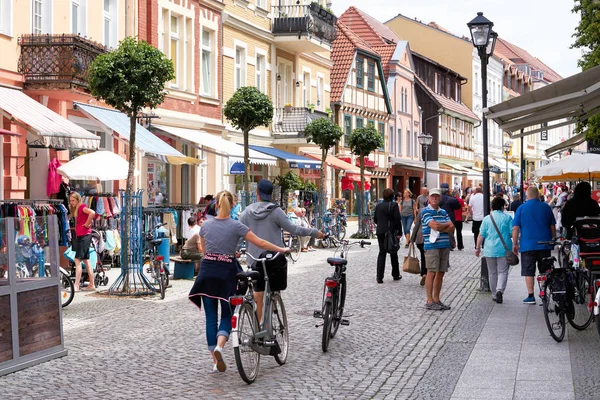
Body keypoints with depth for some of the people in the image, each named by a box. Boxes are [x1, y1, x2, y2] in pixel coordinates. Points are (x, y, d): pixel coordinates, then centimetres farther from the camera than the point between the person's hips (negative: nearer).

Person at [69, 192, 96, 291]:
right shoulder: (76, 209, 17)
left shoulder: (82, 207, -11)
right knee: (86, 260, 12)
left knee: (77, 260, -12)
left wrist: (87, 224, -19)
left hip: (84, 236, -10)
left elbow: (92, 213, -29)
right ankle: (91, 284, 16)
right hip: (80, 236, 10)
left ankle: (76, 285, -15)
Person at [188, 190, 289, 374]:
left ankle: (215, 361, 8)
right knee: (227, 314, 9)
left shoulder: (205, 225, 3)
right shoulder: (236, 226, -7)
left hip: (207, 271, 3)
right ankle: (219, 346, -19)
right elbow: (260, 243, -5)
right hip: (226, 272, -2)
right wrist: (281, 249, 7)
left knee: (210, 317, 7)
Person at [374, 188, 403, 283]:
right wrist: (399, 232, -7)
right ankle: (396, 275, 21)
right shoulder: (394, 205, -9)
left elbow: (375, 219, 11)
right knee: (393, 254, 10)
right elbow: (397, 219, -12)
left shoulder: (378, 206, 6)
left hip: (380, 232, 3)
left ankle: (379, 277, -3)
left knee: (382, 253, 5)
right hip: (391, 232, -3)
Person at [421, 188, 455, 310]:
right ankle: (429, 301, -1)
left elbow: (452, 228, 6)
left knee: (441, 273, 8)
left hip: (445, 246, 6)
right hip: (431, 246, -6)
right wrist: (447, 225, 1)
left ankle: (436, 299, 16)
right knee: (432, 273, -5)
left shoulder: (443, 212, 16)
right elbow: (435, 226, -16)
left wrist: (440, 228, -10)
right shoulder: (425, 212, -4)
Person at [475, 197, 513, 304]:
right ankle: (500, 290, -22)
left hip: (490, 250, 2)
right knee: (503, 272, 1)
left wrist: (478, 248, 8)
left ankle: (494, 295, 18)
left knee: (493, 273, 12)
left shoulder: (487, 219, 1)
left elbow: (481, 235, 0)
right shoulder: (507, 218, -2)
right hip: (504, 249, -2)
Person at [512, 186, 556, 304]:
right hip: (545, 244, 2)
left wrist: (515, 243, 5)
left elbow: (515, 228, -4)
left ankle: (530, 296, 0)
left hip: (528, 245, -2)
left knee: (528, 271, 2)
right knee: (545, 272, 11)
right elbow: (553, 227, 11)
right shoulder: (546, 207, 4)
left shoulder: (521, 208, -3)